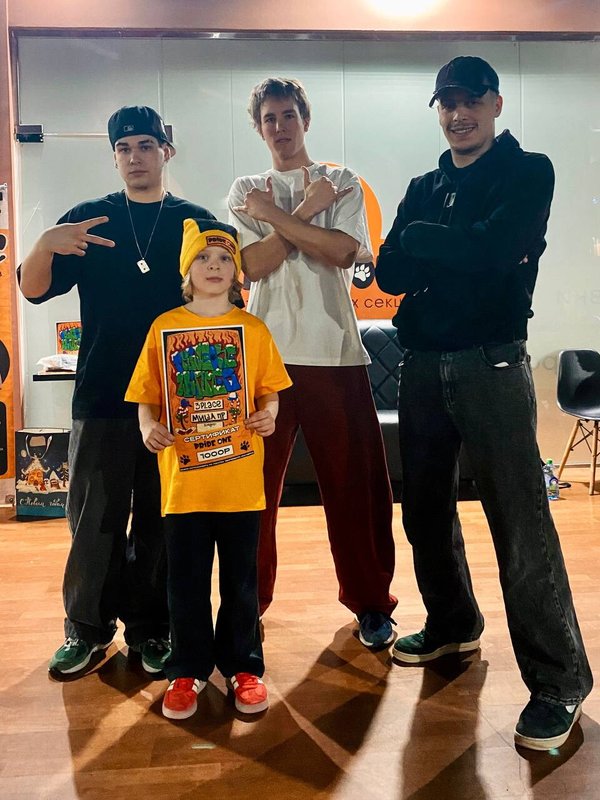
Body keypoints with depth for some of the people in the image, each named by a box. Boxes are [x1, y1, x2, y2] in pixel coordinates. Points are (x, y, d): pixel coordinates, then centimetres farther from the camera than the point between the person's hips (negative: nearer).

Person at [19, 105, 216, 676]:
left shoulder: (195, 222, 6)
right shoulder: (87, 219, 7)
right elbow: (33, 290, 2)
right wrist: (45, 245, -19)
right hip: (102, 397, 0)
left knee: (162, 521, 6)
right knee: (94, 517, 4)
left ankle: (151, 628, 20)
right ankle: (87, 626, 21)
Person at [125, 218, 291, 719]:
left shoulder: (253, 328, 3)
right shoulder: (165, 328, 3)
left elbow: (271, 390, 7)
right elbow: (147, 395, 4)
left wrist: (268, 413, -14)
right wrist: (149, 427, -15)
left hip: (241, 480, 0)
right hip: (183, 479, 0)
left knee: (241, 579, 10)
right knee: (186, 580, 9)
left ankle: (245, 667, 27)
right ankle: (188, 671, 25)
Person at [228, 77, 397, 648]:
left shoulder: (343, 182, 11)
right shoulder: (245, 191, 12)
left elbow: (342, 251, -8)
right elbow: (256, 265, -4)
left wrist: (274, 215, -5)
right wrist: (306, 211, -5)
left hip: (334, 351, 0)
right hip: (265, 351, 1)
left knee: (354, 481, 3)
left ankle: (370, 601, 19)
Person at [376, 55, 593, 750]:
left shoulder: (528, 172, 0)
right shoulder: (424, 189, 16)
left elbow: (493, 250, -19)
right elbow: (391, 274, 2)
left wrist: (421, 238, -7)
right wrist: (460, 250, -13)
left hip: (491, 364, -6)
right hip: (422, 365, 6)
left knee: (520, 523, -8)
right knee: (425, 508, 14)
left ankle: (559, 681, 3)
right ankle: (452, 625, 35)